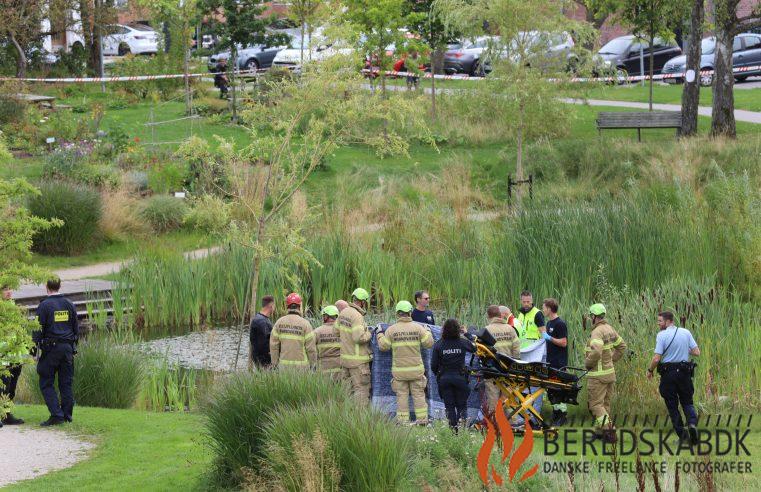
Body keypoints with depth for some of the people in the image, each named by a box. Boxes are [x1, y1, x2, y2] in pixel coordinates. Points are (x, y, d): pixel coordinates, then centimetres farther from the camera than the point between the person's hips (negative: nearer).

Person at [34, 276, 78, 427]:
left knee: (46, 383, 0)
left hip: (51, 348, -5)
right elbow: (76, 328, 14)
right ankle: (67, 415, 10)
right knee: (66, 383, 10)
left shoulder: (44, 305, -9)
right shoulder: (69, 304, 7)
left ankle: (56, 415, -10)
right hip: (68, 348, 5)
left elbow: (39, 329, -9)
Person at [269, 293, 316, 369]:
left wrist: (274, 364, 10)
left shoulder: (279, 322, 1)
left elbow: (273, 346, 2)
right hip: (301, 366, -3)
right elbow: (311, 348, -8)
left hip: (284, 366, 3)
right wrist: (313, 365, 3)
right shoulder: (305, 324, -8)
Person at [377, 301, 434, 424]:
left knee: (402, 395, 5)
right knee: (418, 394, 8)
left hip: (399, 370, -1)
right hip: (416, 369, 1)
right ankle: (422, 419, 9)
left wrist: (380, 335, 15)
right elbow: (428, 343, -3)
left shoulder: (391, 330, -6)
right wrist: (427, 332, 15)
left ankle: (402, 420, 4)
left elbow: (384, 346, -2)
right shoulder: (418, 328, -5)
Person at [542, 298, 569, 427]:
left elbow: (563, 343, -18)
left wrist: (549, 338, -17)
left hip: (559, 363, -9)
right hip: (550, 361, 9)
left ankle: (563, 415, -2)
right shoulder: (549, 323, 15)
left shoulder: (560, 324, -13)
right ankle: (556, 412, 17)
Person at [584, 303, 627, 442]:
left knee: (595, 404, -4)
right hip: (610, 372, 9)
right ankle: (600, 431, 22)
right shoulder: (610, 329, 10)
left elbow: (595, 352, -32)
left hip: (598, 375, -9)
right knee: (605, 403, 15)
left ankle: (608, 429, -15)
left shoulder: (597, 332, -19)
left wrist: (588, 363, -15)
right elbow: (622, 346, 21)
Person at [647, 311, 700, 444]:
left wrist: (650, 370, 3)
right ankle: (692, 422, -13)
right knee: (687, 402, 14)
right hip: (684, 373, 3)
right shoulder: (686, 333, 1)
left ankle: (681, 433, 6)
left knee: (672, 405, 8)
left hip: (668, 373, -3)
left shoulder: (662, 335, -11)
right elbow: (697, 352, 1)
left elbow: (657, 359, -15)